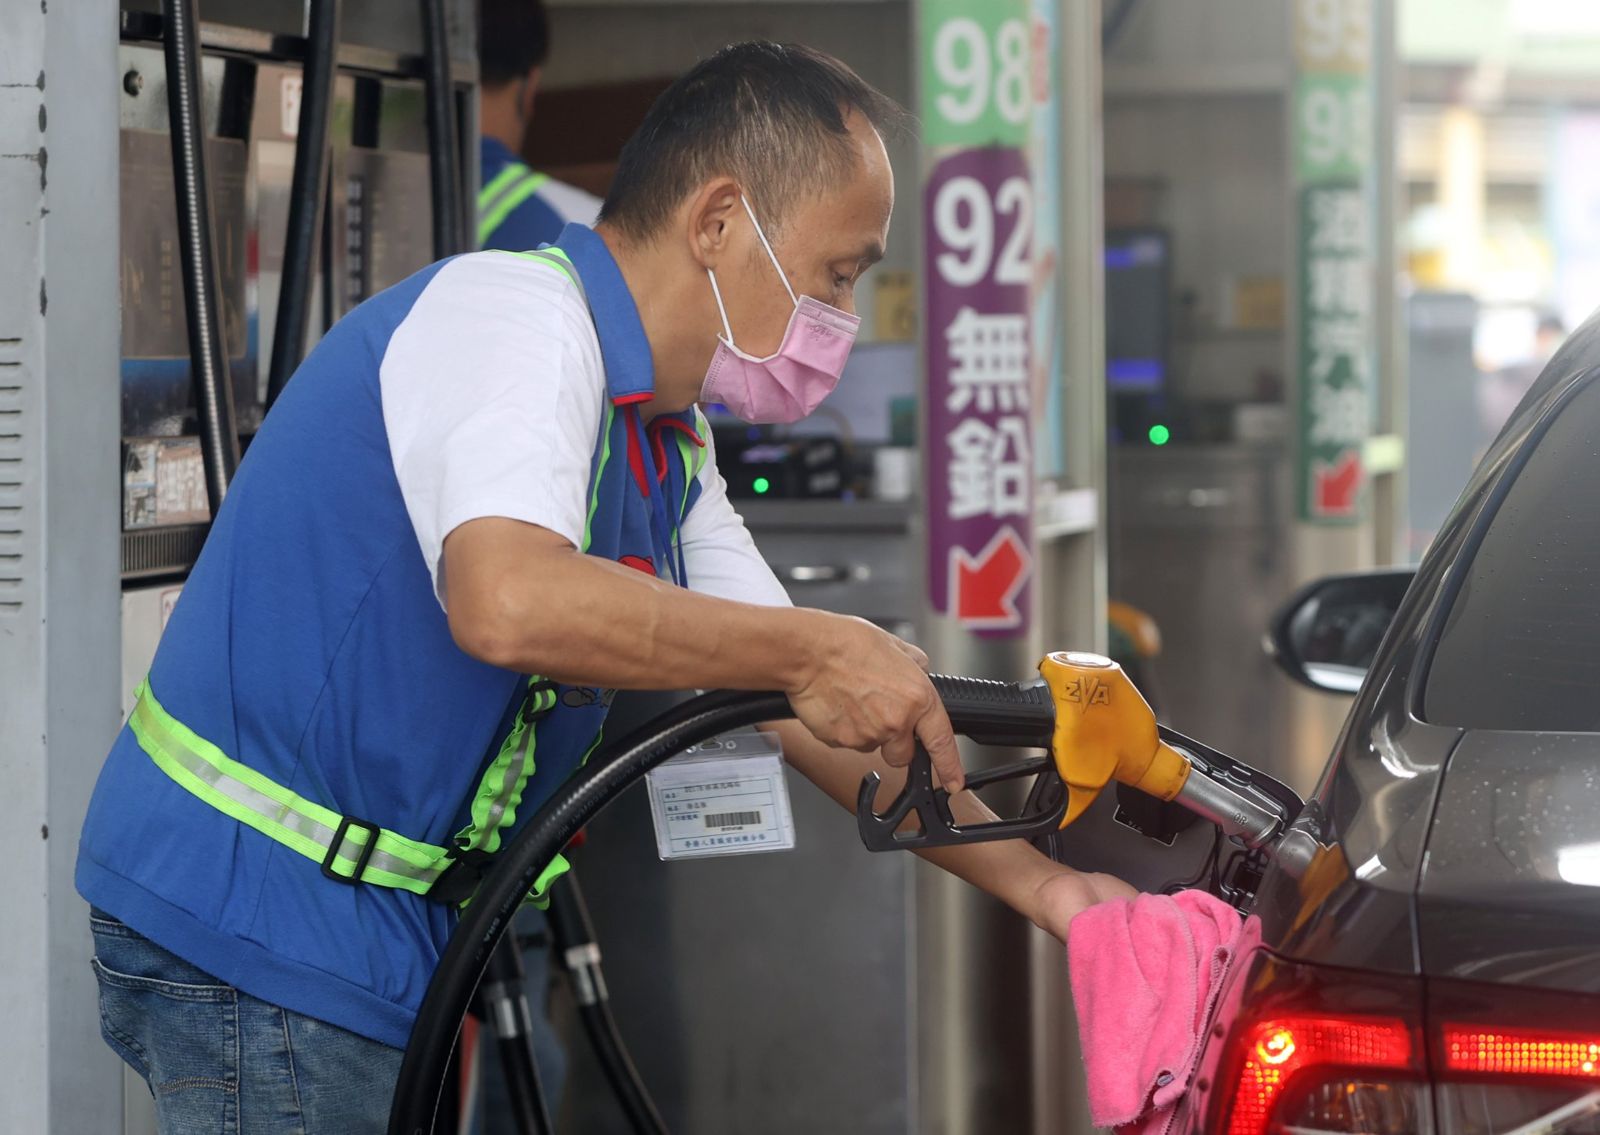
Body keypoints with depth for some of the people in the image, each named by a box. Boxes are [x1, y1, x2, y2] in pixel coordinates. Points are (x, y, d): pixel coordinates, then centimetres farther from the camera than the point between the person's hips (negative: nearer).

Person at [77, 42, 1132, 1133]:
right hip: (259, 924, -10)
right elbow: (509, 602, -35)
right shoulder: (516, 315, -17)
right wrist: (817, 649, -27)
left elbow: (823, 708, 17)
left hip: (375, 936, 10)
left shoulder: (670, 447, 14)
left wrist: (1038, 882, 9)